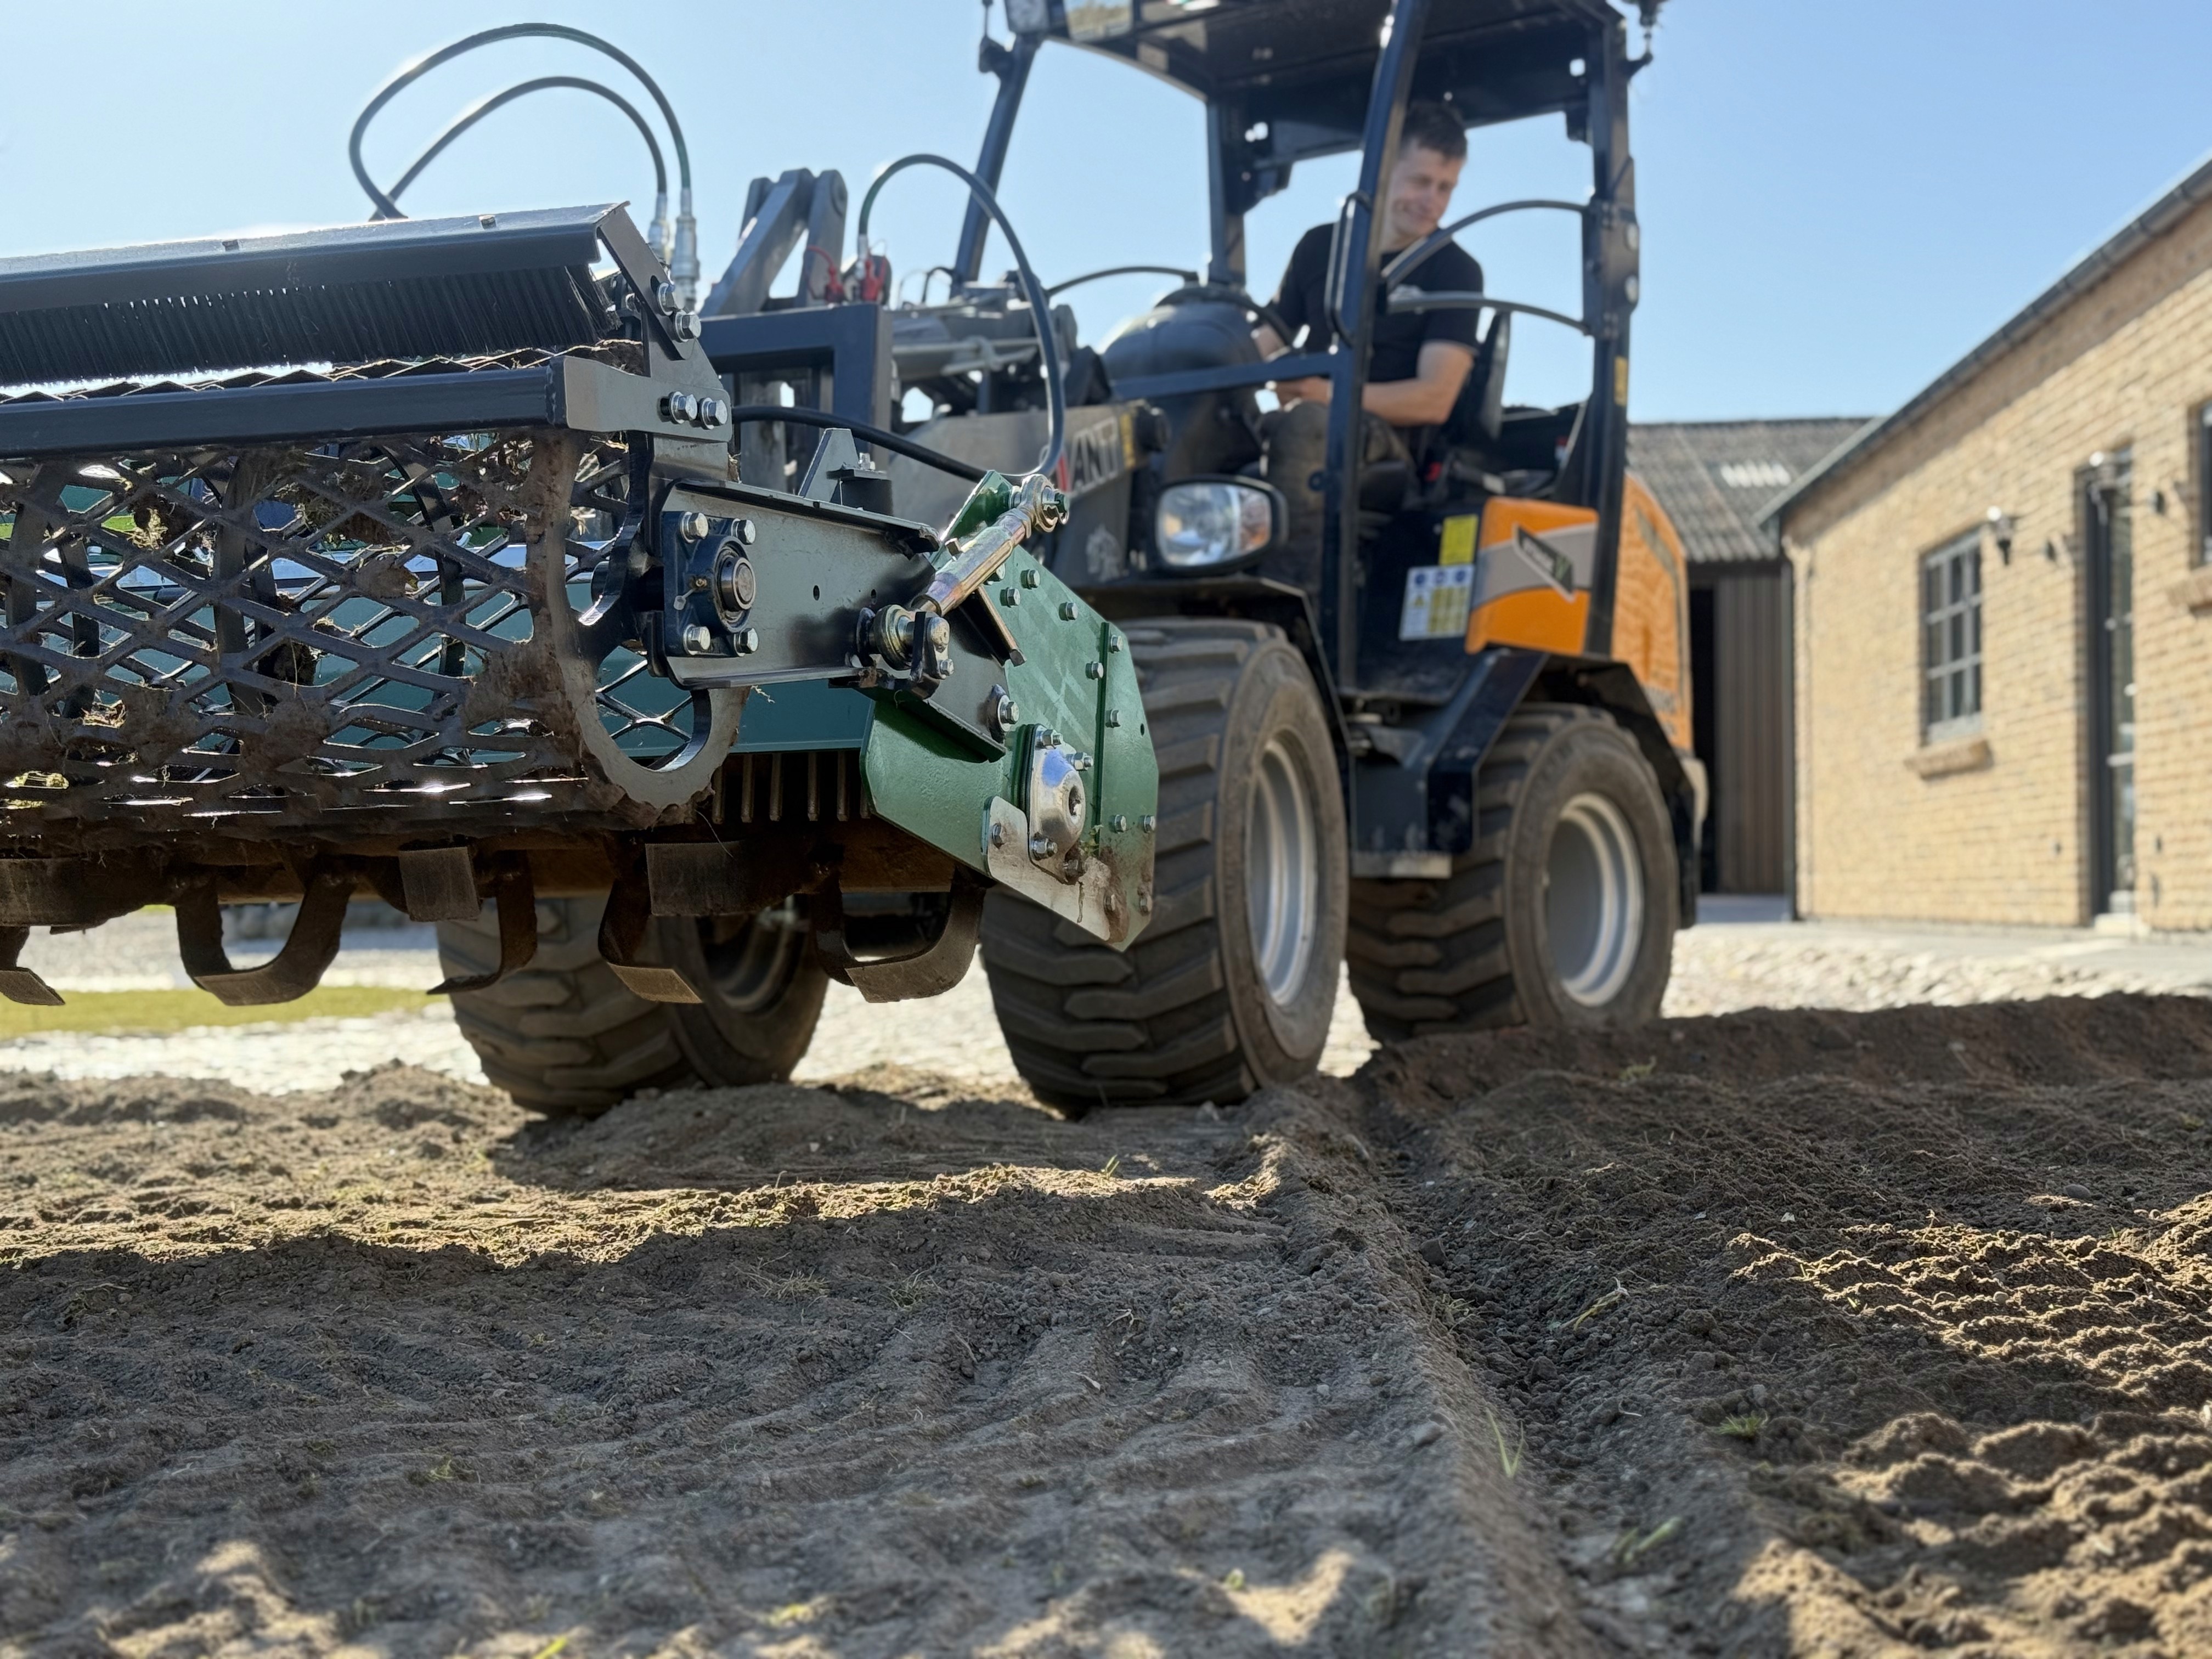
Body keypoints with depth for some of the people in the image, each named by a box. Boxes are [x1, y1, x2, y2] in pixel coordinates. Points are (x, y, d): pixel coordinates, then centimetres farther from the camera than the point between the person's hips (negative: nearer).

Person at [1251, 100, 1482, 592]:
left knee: (1305, 426, -39)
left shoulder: (1455, 272, 3)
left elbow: (1434, 399, -8)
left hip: (1385, 439, -4)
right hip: (1304, 436, 4)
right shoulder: (1320, 247, 15)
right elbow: (1264, 347, 16)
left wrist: (1325, 393, -20)